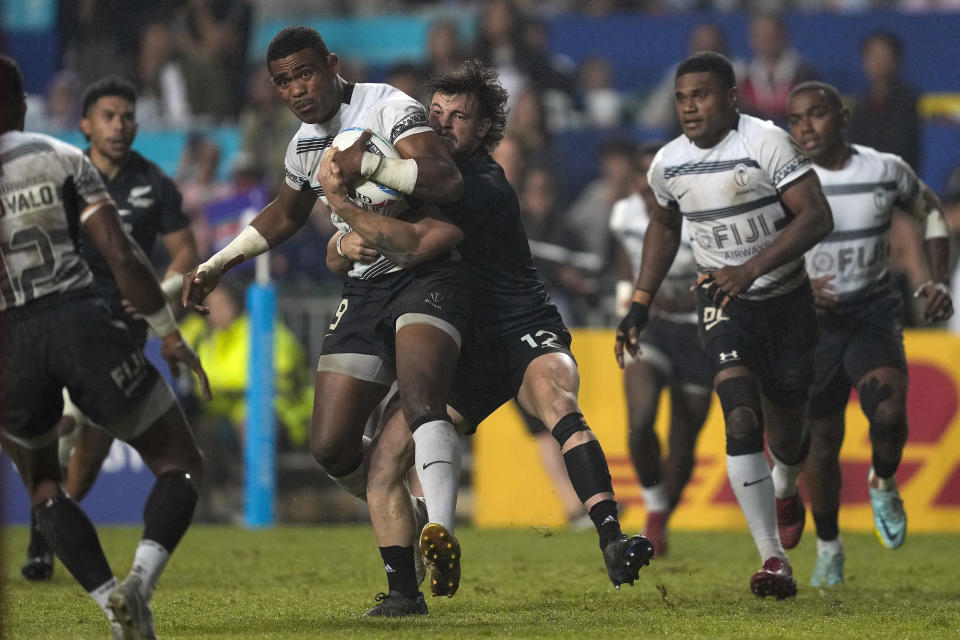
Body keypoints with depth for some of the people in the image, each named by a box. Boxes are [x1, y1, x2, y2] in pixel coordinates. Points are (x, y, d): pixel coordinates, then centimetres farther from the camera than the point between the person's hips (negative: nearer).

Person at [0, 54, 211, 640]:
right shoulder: (64, 159, 4)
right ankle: (143, 575, -16)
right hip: (80, 321, -1)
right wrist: (170, 334, 6)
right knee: (180, 465, 13)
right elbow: (121, 255, -3)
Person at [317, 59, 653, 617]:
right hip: (462, 354, 7)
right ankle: (403, 592, 1)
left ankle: (613, 540, -49)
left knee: (555, 397, -38)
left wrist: (341, 198, -27)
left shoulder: (483, 184, -16)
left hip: (524, 335, -7)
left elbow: (417, 241, -29)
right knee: (385, 459, -9)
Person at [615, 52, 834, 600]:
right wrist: (641, 304, 13)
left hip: (787, 300, -2)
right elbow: (665, 226, 19)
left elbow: (817, 217, -25)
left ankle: (786, 489, 49)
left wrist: (750, 270, -34)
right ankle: (774, 559, -20)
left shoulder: (767, 144, -18)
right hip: (723, 303, 2)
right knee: (742, 421, -20)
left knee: (786, 437, 9)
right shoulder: (669, 164, -2)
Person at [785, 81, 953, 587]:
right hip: (813, 321, 0)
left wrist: (940, 281, 3)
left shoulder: (885, 171, -4)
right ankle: (828, 547, 26)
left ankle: (884, 484, 7)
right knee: (820, 444, 4)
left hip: (874, 312, 0)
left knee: (888, 412, -26)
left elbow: (930, 212, 15)